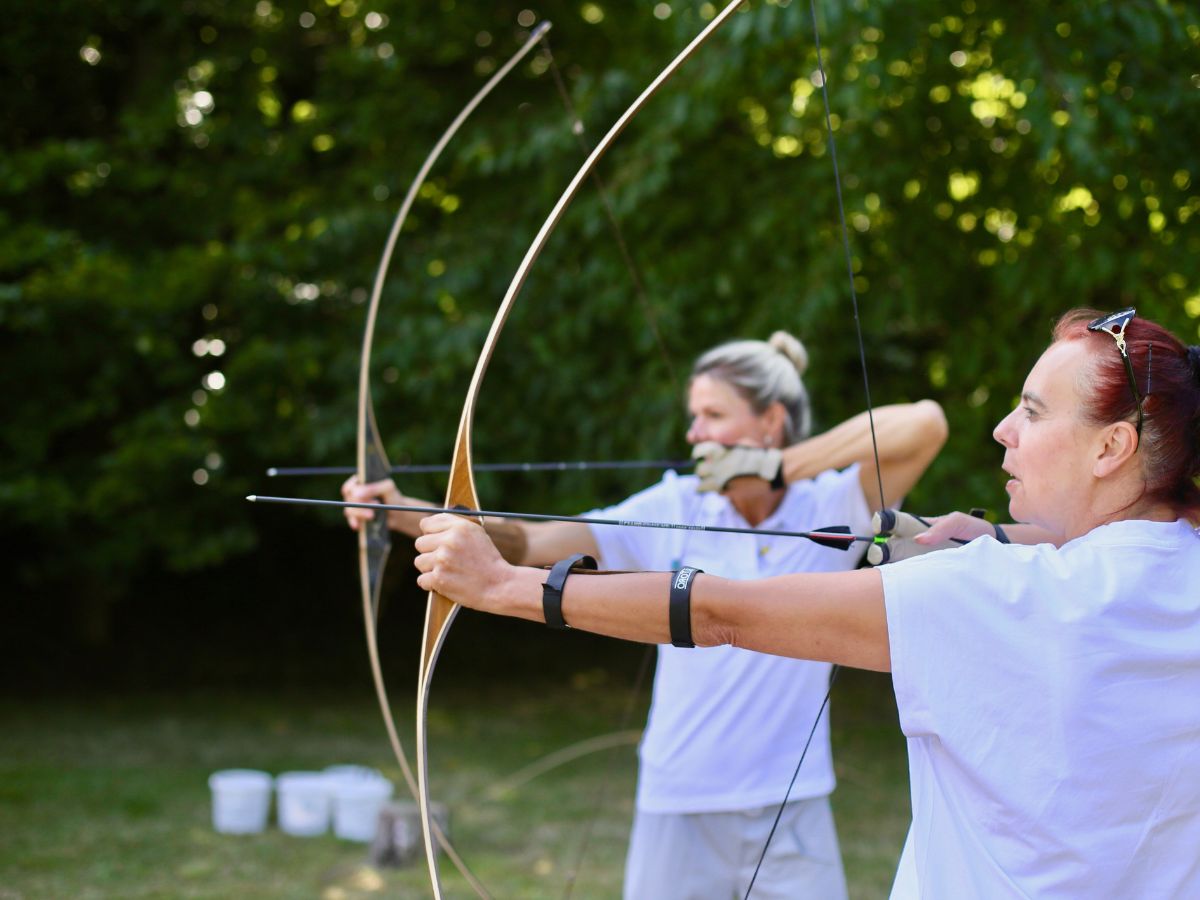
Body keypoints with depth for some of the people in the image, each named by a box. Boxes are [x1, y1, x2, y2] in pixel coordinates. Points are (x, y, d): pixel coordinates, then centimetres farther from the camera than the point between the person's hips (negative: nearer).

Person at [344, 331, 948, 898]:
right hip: (679, 806, 1)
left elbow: (925, 423, -16)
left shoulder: (830, 509, -3)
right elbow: (531, 542, -4)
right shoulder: (673, 510, 0)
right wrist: (407, 514, -16)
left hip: (791, 814, -1)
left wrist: (780, 465, -14)